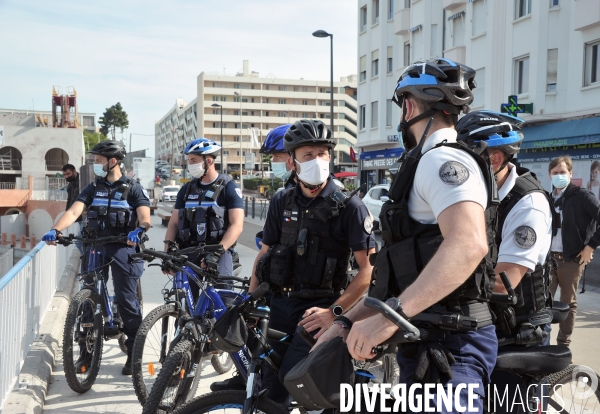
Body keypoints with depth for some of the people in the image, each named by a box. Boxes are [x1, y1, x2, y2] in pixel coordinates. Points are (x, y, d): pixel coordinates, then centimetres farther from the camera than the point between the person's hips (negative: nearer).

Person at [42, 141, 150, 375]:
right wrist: (55, 230, -23)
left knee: (126, 301, -1)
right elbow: (74, 211, -5)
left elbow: (145, 217, -14)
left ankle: (134, 354, 10)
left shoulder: (133, 189, 0)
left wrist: (139, 230, -38)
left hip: (123, 248, -4)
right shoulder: (92, 189, 10)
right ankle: (86, 353, 20)